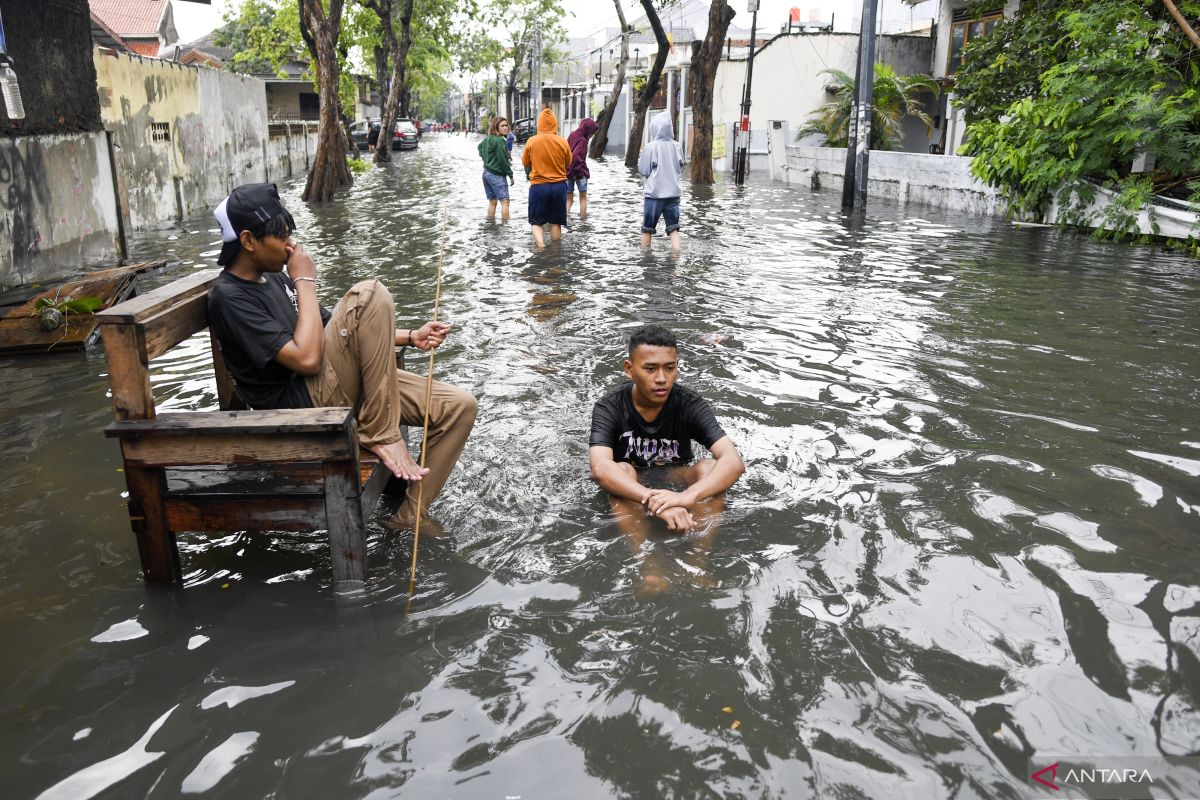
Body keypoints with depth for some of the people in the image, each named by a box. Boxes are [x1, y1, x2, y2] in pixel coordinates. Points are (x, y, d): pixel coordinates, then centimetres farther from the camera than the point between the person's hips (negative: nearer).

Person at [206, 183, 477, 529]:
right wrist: (306, 282, -11)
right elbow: (306, 358, -22)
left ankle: (409, 517, 3)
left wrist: (410, 337, 11)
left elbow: (332, 331, 23)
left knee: (459, 406, -6)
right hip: (303, 401, -8)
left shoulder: (273, 278, 17)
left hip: (342, 385, 9)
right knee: (370, 295, -27)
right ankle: (381, 434, -19)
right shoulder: (229, 297, -11)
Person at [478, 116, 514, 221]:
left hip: (486, 172, 9)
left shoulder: (486, 139, 9)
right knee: (505, 201, -8)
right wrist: (510, 174, -8)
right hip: (497, 175, -9)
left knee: (492, 201, 14)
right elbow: (502, 160, -17)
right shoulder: (499, 140, -17)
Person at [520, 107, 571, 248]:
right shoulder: (563, 142, -6)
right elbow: (568, 164, 8)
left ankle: (541, 246, -11)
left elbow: (525, 163, 5)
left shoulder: (531, 141, -7)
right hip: (559, 185, 1)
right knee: (556, 222, 13)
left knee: (536, 222, 9)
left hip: (538, 186, -1)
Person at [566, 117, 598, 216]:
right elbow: (576, 156, -29)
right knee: (583, 198, 12)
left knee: (568, 199, 10)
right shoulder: (582, 140, -18)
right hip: (579, 172, -6)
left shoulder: (572, 135, 3)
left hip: (567, 171, 6)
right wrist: (579, 171, -19)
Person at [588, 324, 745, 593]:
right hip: (632, 491, -1)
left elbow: (734, 462, -33)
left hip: (677, 480, 1)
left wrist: (687, 496, -52)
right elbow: (600, 468, -39)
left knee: (709, 467, -29)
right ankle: (648, 566, -34)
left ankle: (697, 562, -29)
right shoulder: (609, 407, -22)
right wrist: (654, 501, -55)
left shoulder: (691, 405, -20)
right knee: (622, 471, -34)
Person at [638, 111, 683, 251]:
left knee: (647, 228, 11)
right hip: (673, 192, 3)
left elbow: (643, 171, -6)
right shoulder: (676, 146, 0)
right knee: (673, 228, 5)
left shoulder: (650, 147, -12)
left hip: (654, 193, -3)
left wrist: (641, 158, 9)